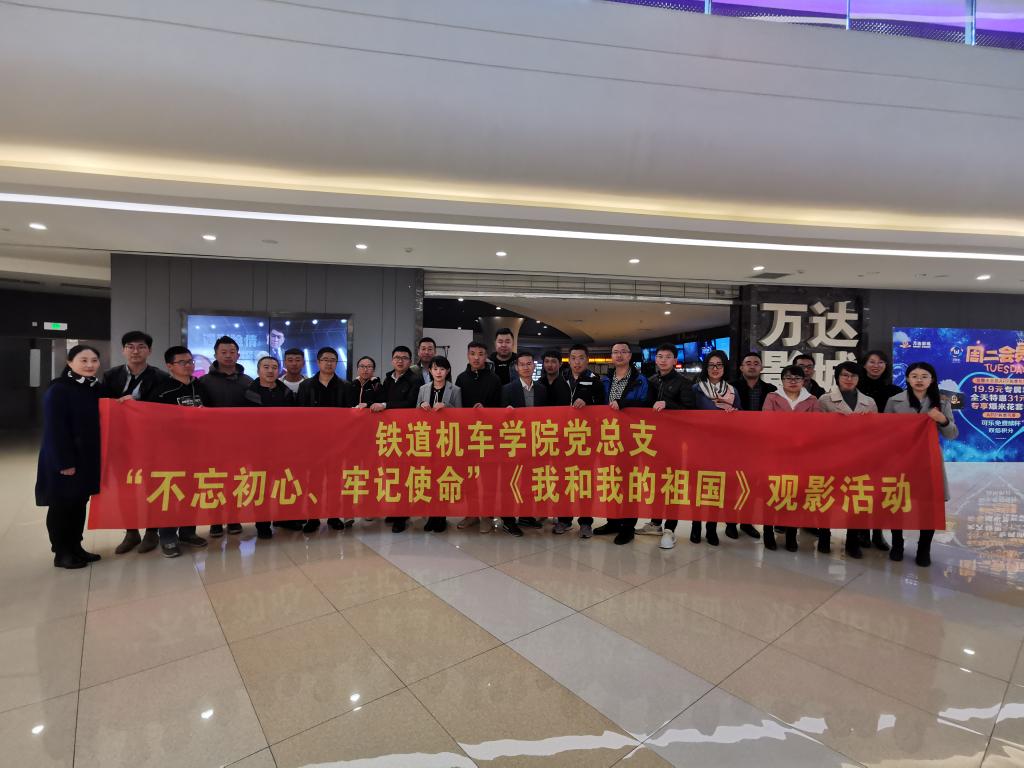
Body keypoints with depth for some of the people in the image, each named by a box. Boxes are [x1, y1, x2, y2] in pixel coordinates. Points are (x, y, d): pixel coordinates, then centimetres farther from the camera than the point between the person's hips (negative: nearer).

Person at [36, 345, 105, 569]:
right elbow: (54, 429, -17)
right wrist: (64, 462, -20)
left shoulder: (98, 389, 7)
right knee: (61, 505, 5)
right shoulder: (58, 390, -13)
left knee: (80, 504, 14)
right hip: (63, 460, -6)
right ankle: (61, 553, 16)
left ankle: (75, 547, 26)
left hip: (89, 458, 6)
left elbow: (103, 422, 13)